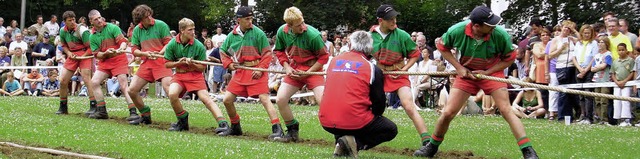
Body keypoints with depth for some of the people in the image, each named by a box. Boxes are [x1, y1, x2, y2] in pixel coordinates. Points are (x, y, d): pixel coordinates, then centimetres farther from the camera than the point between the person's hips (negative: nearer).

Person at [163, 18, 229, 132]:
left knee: (205, 98, -20)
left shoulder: (199, 46, -10)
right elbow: (167, 64, 4)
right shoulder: (172, 44, -5)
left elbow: (202, 67, -2)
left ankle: (223, 123, -28)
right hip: (179, 75, 2)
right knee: (172, 94, -24)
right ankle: (183, 122, -1)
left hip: (195, 75, -2)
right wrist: (179, 63, -14)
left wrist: (192, 65, -22)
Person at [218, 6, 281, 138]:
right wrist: (229, 64, 5)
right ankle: (235, 127, 25)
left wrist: (260, 69, -15)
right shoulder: (232, 35, 6)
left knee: (264, 98, -17)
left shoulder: (258, 33, -7)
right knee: (227, 100, 6)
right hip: (240, 72, 5)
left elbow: (267, 53, -4)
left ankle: (277, 129, -19)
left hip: (256, 71, -5)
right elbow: (223, 51, 21)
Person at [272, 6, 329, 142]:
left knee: (324, 101, -22)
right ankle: (292, 132, 15)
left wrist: (307, 73, -14)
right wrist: (287, 67, -4)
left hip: (313, 70, -5)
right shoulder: (282, 32, -8)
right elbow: (279, 51, 11)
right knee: (280, 100, -3)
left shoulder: (313, 35, -23)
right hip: (294, 71, 5)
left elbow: (324, 56, -12)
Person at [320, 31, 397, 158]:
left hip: (327, 123, 5)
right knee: (391, 130, 18)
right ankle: (357, 143, -5)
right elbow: (379, 102, 3)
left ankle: (340, 145, 9)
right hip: (355, 122, -5)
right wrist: (373, 117, 24)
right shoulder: (372, 68, -2)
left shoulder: (334, 61, 11)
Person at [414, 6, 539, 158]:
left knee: (506, 110, -18)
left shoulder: (501, 35, -26)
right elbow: (442, 47, -2)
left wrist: (486, 72, -17)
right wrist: (459, 67, -11)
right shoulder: (457, 31, -24)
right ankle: (432, 146, 22)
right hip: (467, 72, 1)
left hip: (492, 72, -1)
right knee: (447, 113, -2)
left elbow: (509, 58, -7)